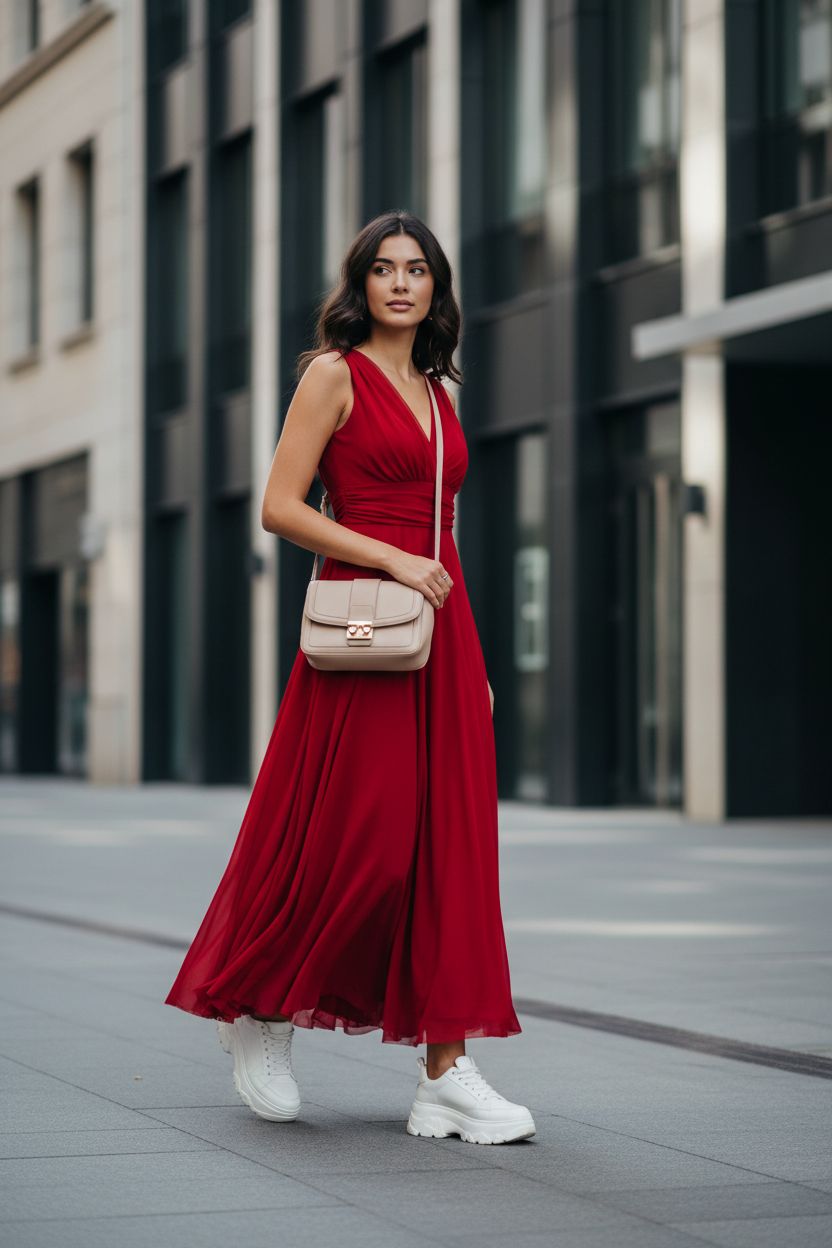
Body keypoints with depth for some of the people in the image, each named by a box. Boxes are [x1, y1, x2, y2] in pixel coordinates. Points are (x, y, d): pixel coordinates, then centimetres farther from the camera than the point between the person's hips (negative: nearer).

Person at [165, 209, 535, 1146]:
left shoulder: (438, 391, 19)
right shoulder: (334, 375, -1)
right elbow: (280, 507, -8)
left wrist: (473, 660, 17)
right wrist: (392, 560, -16)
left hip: (441, 630, 7)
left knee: (447, 845, 1)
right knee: (356, 847, -6)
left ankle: (447, 1071, 1)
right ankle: (256, 1013, 17)